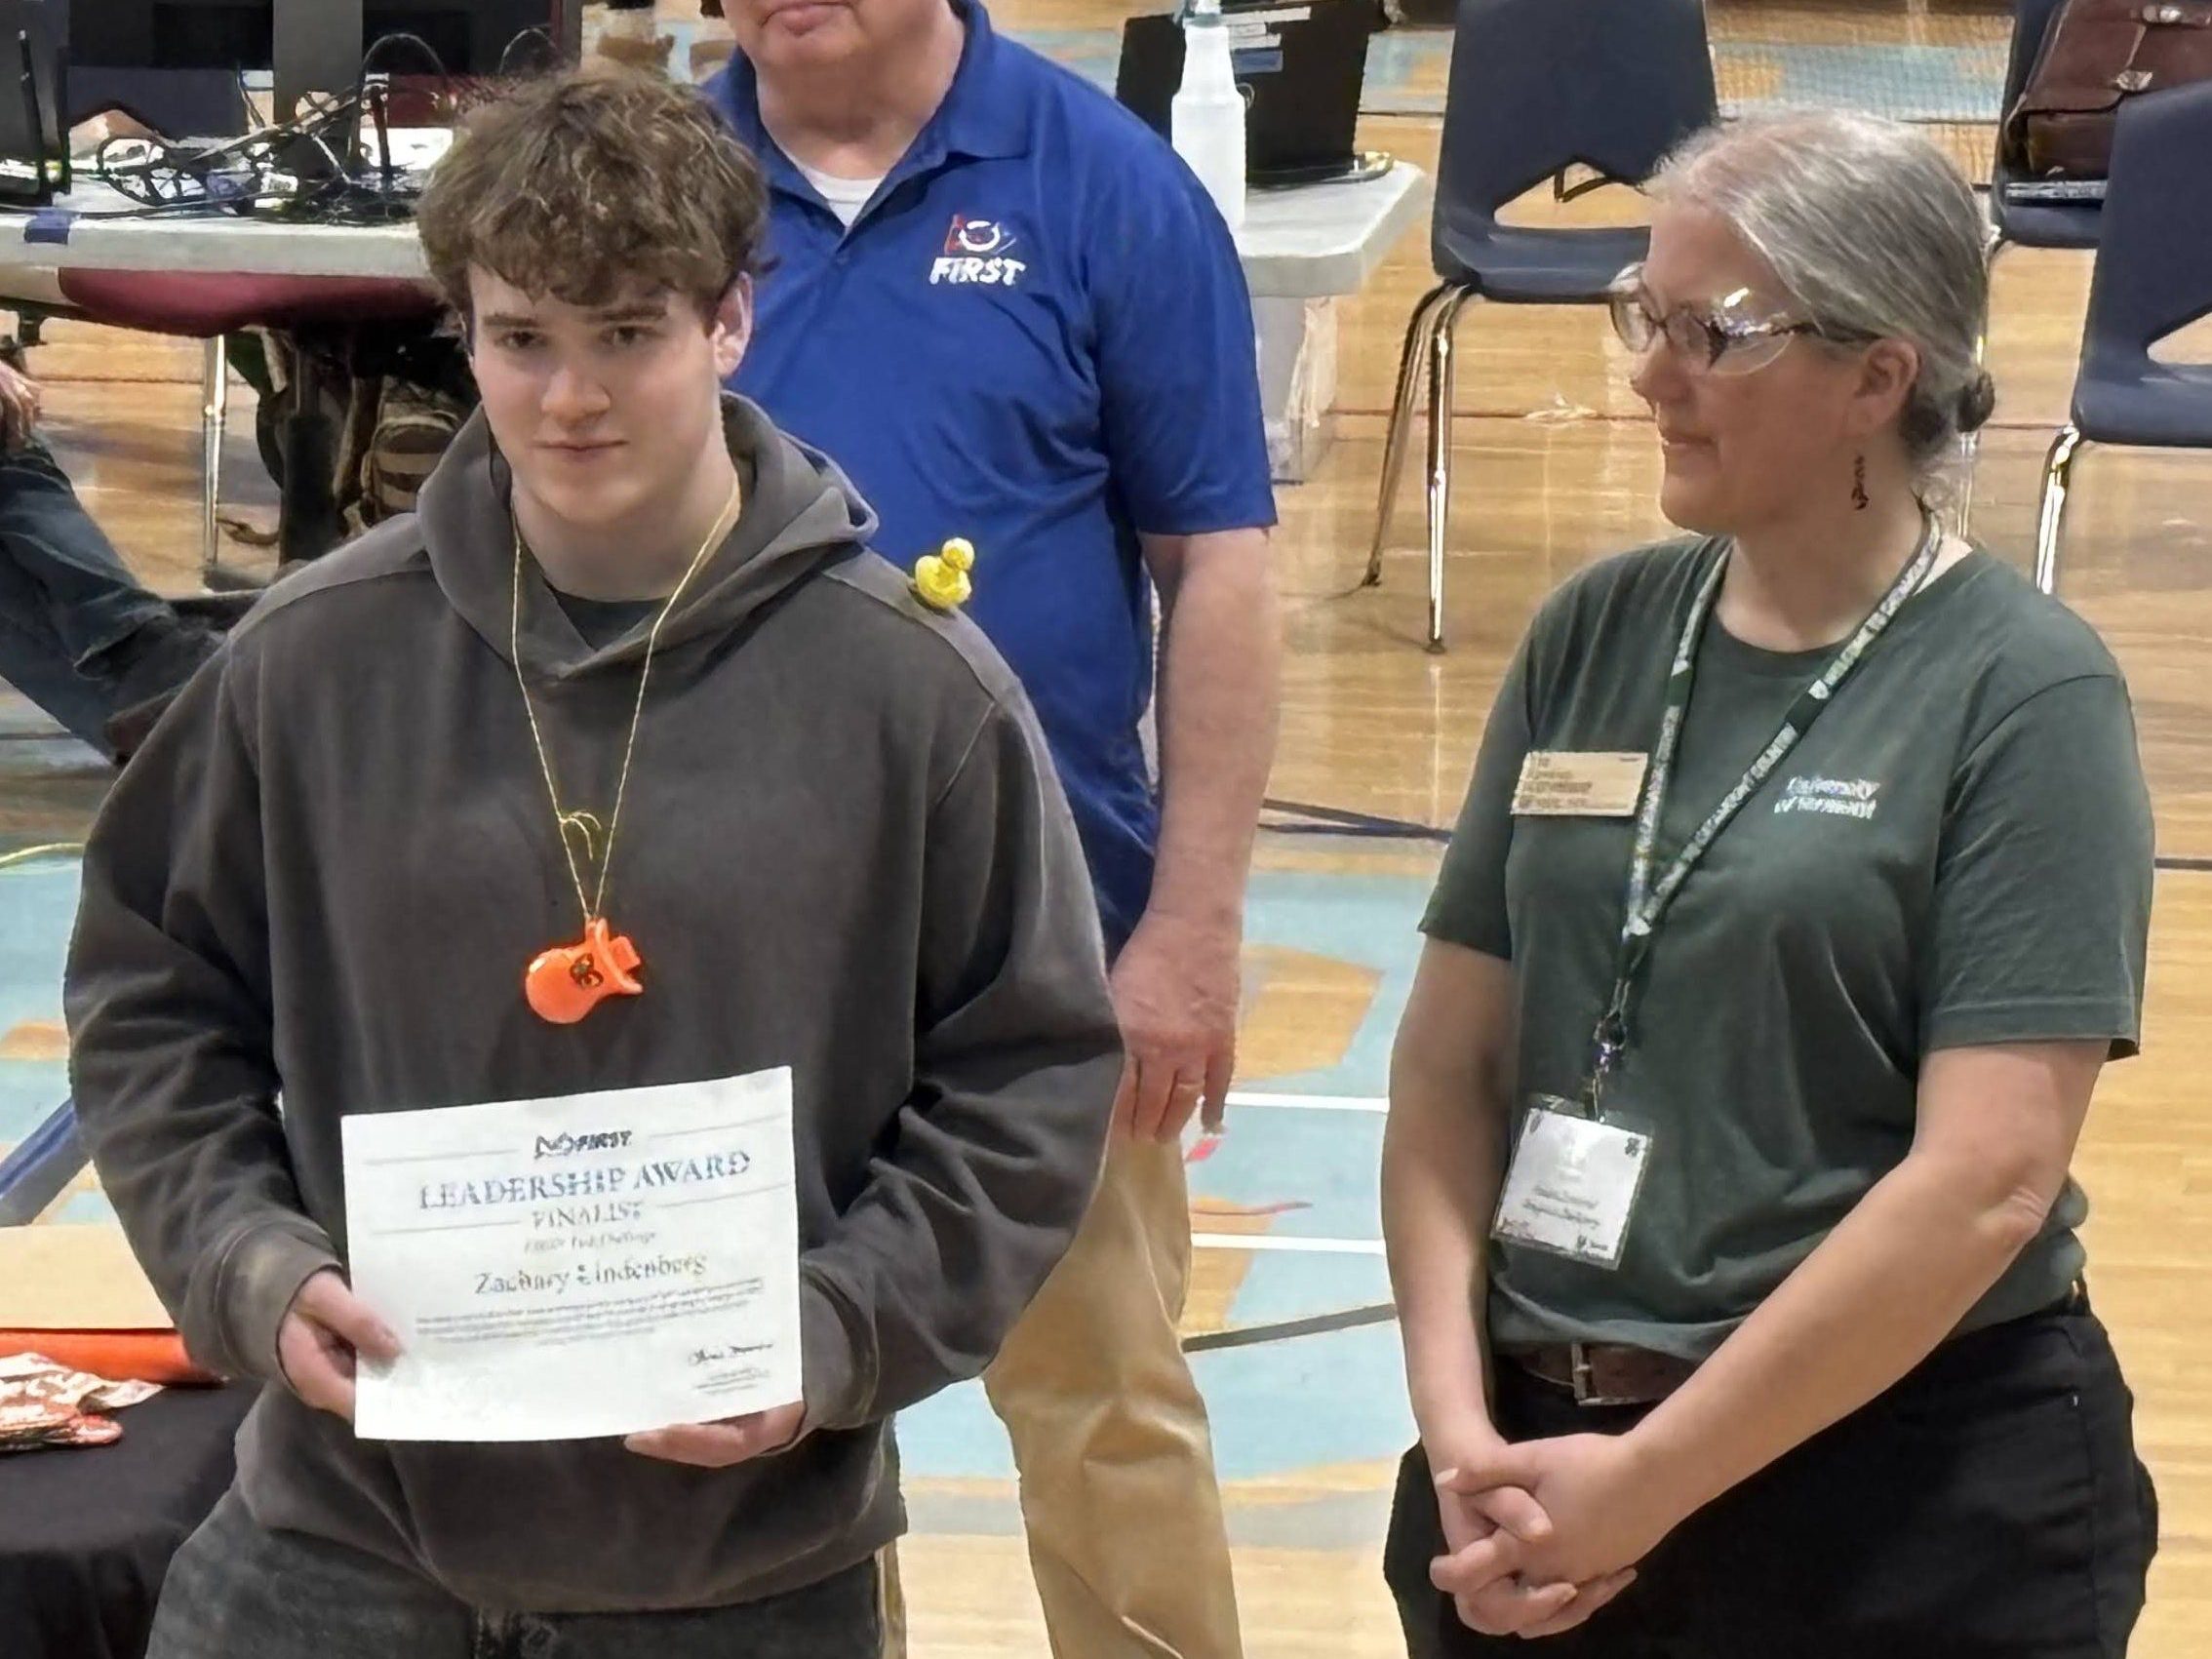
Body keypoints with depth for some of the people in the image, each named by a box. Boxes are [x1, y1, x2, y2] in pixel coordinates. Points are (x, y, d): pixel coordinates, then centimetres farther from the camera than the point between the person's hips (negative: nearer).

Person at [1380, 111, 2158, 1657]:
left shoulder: (2023, 693, -10)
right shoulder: (1598, 633, 4)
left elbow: (1989, 1179, -17)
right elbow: (1450, 1063, 4)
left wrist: (1643, 1487, -16)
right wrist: (1458, 1418, -8)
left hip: (1910, 1508, -4)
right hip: (1544, 1452, 4)